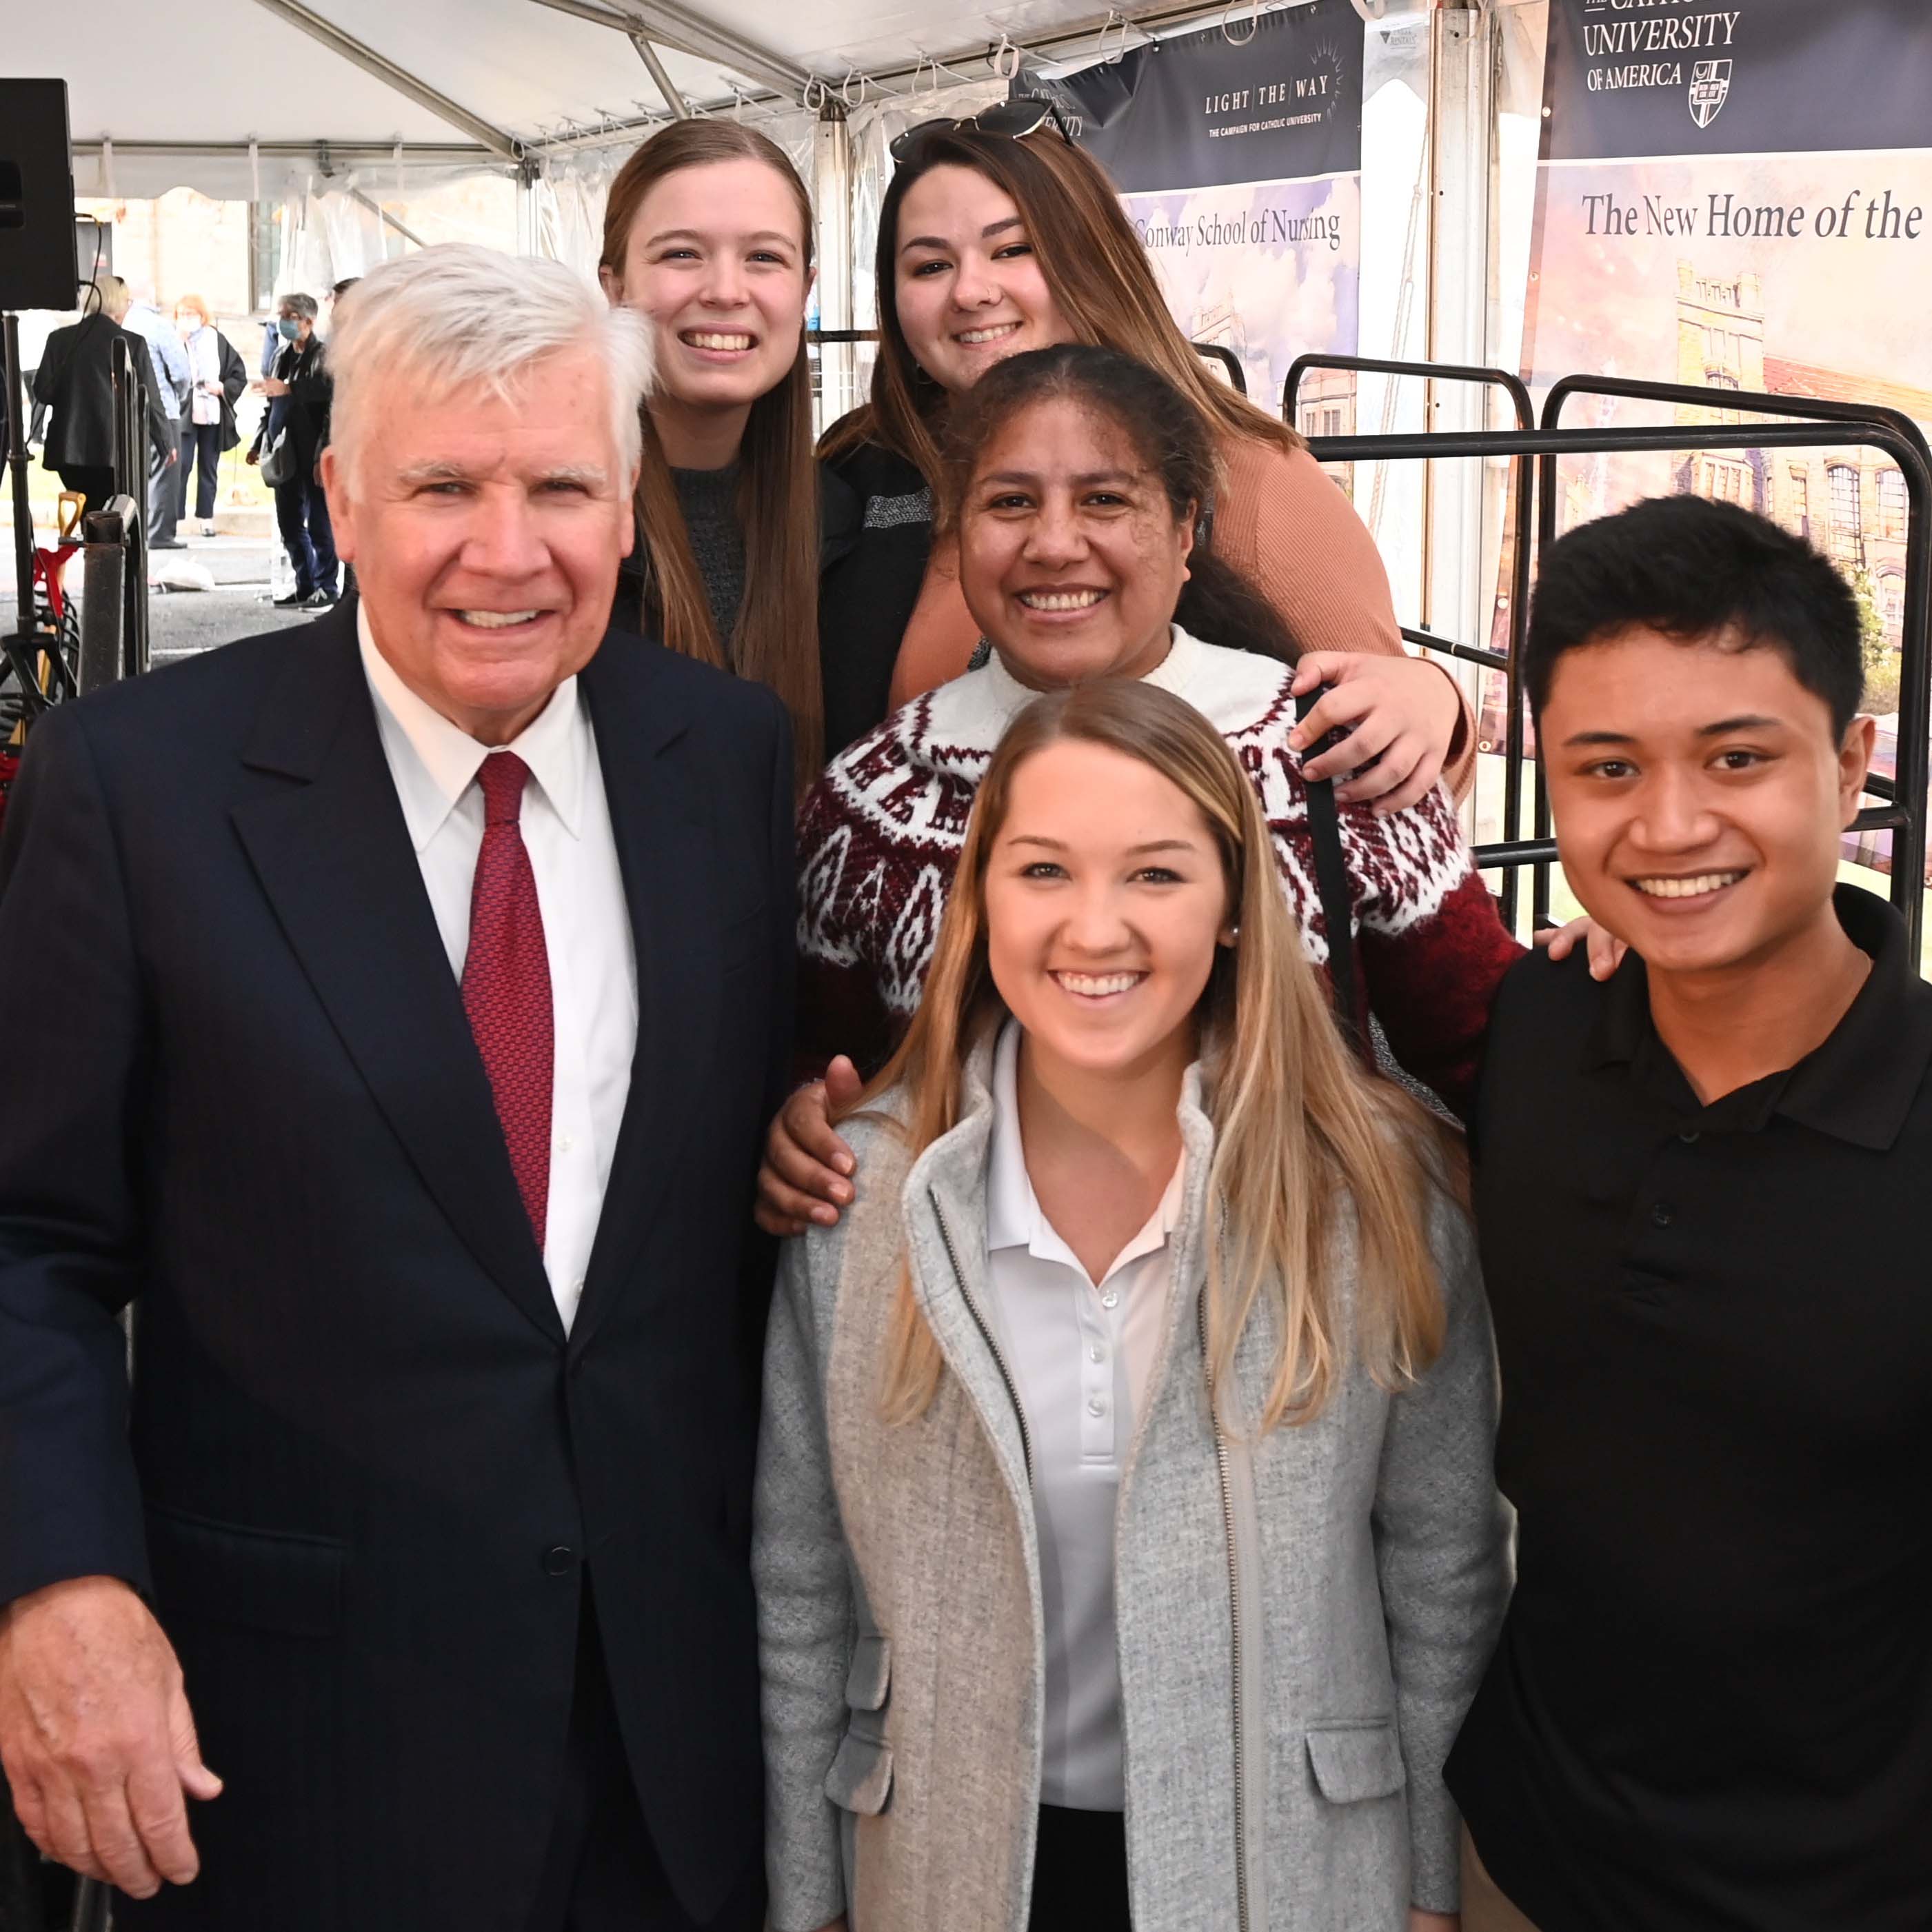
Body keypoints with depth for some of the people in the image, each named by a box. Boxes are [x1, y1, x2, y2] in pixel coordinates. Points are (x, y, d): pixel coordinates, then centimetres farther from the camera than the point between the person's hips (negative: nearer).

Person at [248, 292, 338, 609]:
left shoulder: (323, 356, -7)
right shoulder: (283, 357, 17)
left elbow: (328, 387, -28)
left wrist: (288, 388, -34)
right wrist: (259, 443, 21)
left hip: (313, 455, -8)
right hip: (286, 454, 8)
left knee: (319, 523, -2)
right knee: (290, 525, 11)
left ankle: (326, 588, 6)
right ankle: (305, 586, 20)